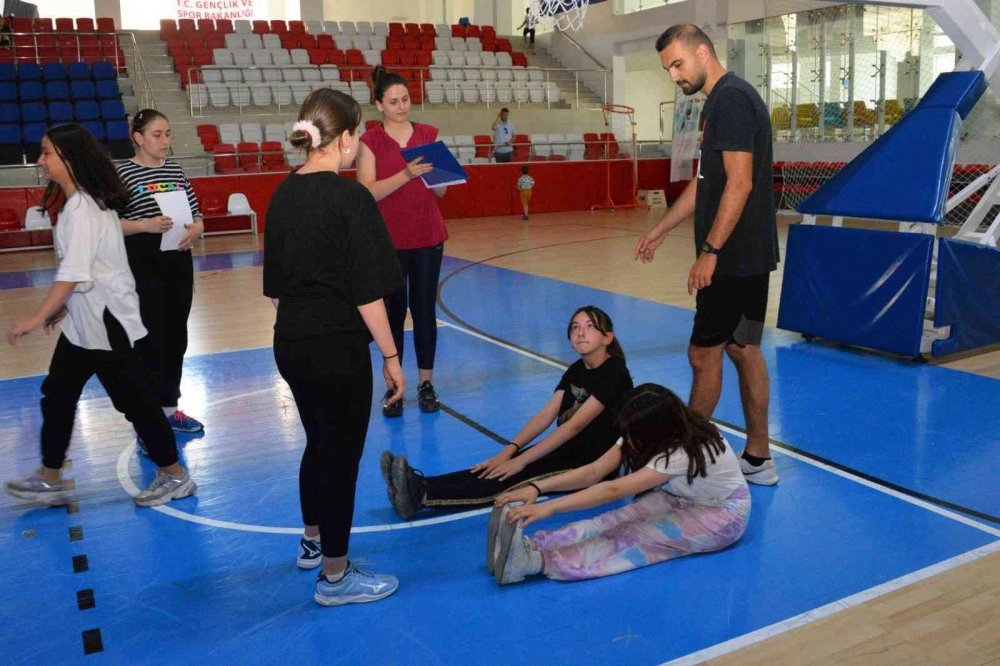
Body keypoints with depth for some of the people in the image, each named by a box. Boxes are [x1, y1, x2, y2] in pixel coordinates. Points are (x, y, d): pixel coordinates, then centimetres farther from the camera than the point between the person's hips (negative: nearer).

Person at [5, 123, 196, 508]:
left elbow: (73, 273, -28)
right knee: (57, 394, 15)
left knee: (133, 398, 0)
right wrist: (65, 306, 19)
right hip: (84, 319, 10)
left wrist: (36, 319, -27)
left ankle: (175, 476, 14)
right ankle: (50, 480, 28)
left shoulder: (82, 208, -21)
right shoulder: (79, 202, 9)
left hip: (106, 320, -10)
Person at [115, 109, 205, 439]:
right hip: (143, 265, -6)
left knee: (176, 336, 13)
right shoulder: (123, 173, -8)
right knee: (150, 340, -3)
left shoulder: (175, 170, 9)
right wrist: (145, 225, -25)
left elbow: (197, 214, 10)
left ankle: (170, 407, 29)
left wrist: (195, 229, -11)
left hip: (179, 261, 6)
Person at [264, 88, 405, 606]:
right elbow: (367, 292, -17)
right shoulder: (350, 198, -16)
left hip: (290, 343, 8)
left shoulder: (283, 195, 6)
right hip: (337, 347, -8)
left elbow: (274, 285, 11)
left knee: (318, 444, 24)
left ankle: (313, 542, 43)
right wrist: (390, 356, -10)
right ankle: (335, 577, 20)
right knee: (341, 454, 6)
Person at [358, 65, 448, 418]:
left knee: (424, 309, 5)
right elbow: (368, 192, -12)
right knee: (392, 311, 4)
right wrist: (405, 174, -24)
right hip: (388, 239, -2)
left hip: (427, 236, 2)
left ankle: (426, 383, 16)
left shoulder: (429, 135, 6)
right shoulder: (370, 141, -2)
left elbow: (440, 191, 8)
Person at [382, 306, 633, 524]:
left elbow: (575, 425, -23)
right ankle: (420, 485, -32)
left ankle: (422, 496, -39)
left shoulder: (614, 374, -16)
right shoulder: (576, 370, 10)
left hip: (595, 464, -7)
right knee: (494, 470, -16)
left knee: (512, 478, -25)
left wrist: (521, 460, -25)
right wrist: (509, 451, -14)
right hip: (569, 450, 7)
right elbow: (545, 416, 1)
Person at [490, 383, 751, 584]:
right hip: (680, 499, 6)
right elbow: (594, 471, -19)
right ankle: (532, 548, -43)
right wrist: (537, 488, -31)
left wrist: (549, 508, -46)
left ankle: (536, 560, -49)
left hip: (723, 514, -6)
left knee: (636, 535, -32)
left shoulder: (685, 450, -35)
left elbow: (614, 490, -40)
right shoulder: (643, 434, -13)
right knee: (619, 522, -26)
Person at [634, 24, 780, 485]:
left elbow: (739, 184, -21)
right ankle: (757, 460, 22)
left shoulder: (731, 99, -14)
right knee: (743, 349, 13)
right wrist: (660, 231, 25)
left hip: (734, 257, -10)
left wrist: (710, 251, -21)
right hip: (749, 255, 10)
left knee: (704, 354, -2)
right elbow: (703, 183, 23)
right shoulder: (724, 100, 17)